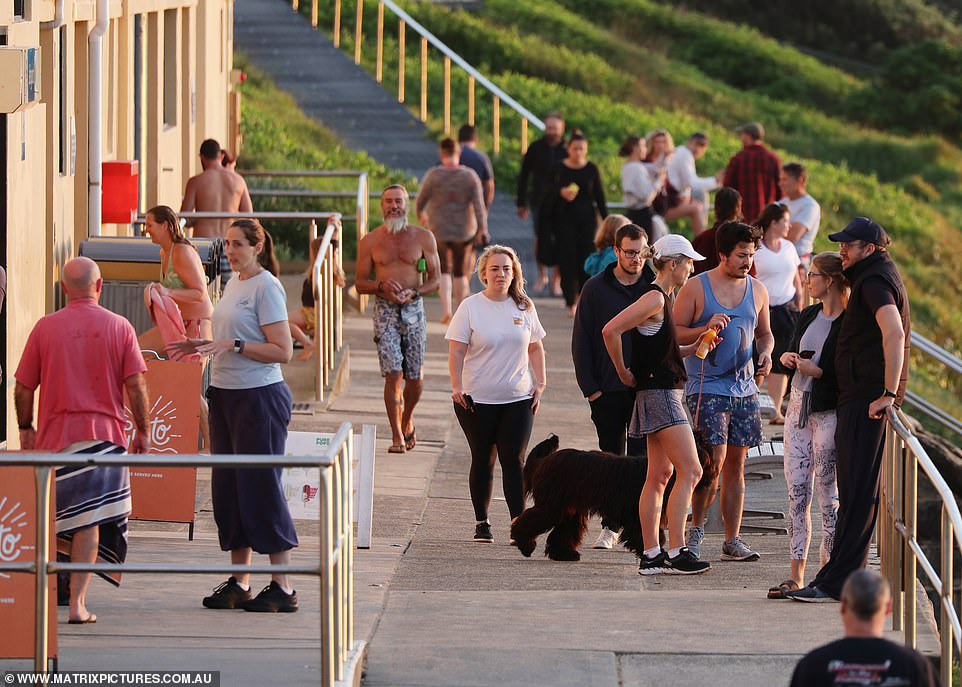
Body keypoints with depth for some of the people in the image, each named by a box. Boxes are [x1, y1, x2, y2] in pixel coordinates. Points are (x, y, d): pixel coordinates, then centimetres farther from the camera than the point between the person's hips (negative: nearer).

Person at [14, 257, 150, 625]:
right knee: (90, 519, 0)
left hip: (54, 433, 1)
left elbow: (23, 388, 2)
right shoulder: (119, 327, -2)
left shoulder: (45, 327, -1)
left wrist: (25, 428, 16)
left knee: (51, 519, 14)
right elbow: (136, 386, -4)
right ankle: (77, 602, -6)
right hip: (104, 432, -1)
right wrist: (142, 432, 7)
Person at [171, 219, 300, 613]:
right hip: (224, 394, 9)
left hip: (259, 397, -9)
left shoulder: (266, 287, -12)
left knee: (261, 486, -7)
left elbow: (283, 351, -18)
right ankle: (239, 584, 15)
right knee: (228, 487, 9)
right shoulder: (234, 284, 14)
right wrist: (205, 345, 9)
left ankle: (283, 588, -3)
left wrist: (234, 345, -22)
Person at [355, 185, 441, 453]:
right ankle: (397, 436, -7)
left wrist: (413, 293, -13)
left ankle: (407, 421, 33)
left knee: (414, 377, 6)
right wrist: (381, 285, -13)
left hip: (414, 309, 1)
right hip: (385, 310, -1)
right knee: (392, 374, -12)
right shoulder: (370, 241, 4)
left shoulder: (423, 238, 4)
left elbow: (435, 279, 6)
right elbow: (360, 283, 8)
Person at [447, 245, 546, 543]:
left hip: (518, 398, 2)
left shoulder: (524, 307, 7)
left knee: (514, 461, -4)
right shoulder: (470, 307, -3)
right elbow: (456, 351, -5)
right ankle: (481, 522, 16)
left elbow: (535, 348, 15)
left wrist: (540, 384, 6)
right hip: (478, 399, -2)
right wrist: (457, 387, -16)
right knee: (483, 461, 6)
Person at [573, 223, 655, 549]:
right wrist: (590, 387, -4)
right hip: (608, 390, 1)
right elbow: (581, 341, 3)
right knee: (611, 458, 6)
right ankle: (610, 526, 13)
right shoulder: (596, 288, 3)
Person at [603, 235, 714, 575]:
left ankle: (651, 554, 9)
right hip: (659, 393, -10)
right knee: (689, 471, -12)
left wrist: (693, 348, 12)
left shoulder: (662, 298, 16)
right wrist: (623, 372, -12)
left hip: (666, 392, 10)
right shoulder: (654, 298, -14)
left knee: (660, 475, 9)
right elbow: (610, 331, -22)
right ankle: (676, 552, -14)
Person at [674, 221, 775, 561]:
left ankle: (732, 540, 10)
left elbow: (764, 333, 22)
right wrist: (705, 329, -19)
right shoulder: (696, 288, -4)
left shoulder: (757, 290, 10)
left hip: (743, 388, 5)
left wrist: (766, 353, 1)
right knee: (714, 460, -14)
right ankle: (697, 527, 6)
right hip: (706, 387, -5)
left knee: (735, 464, 6)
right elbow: (674, 332, -3)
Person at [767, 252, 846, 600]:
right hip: (799, 408, 8)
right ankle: (796, 575, 8)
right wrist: (788, 358, 1)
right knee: (796, 493, 5)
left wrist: (817, 370, -21)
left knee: (828, 494, -3)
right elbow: (792, 352, 22)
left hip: (830, 412, -8)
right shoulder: (808, 316, 14)